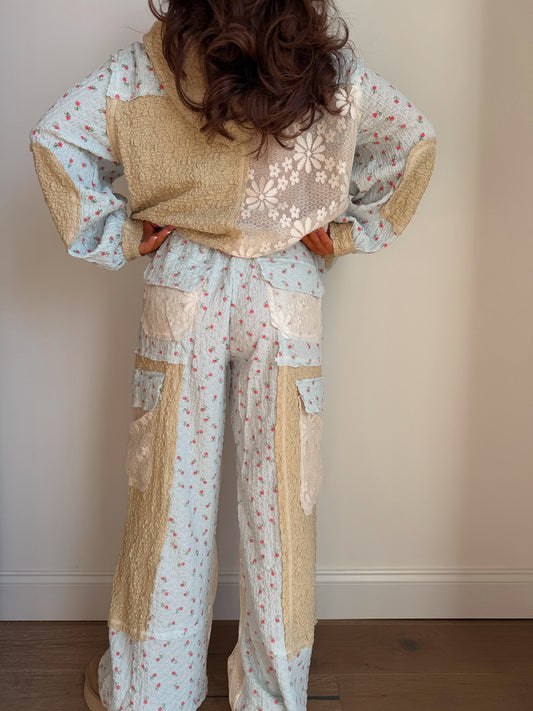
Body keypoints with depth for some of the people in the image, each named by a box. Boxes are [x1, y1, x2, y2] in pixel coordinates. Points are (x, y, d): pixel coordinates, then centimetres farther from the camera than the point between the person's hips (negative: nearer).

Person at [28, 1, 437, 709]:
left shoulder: (152, 59, -2)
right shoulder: (330, 61, 1)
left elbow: (54, 137, -5)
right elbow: (416, 141, 6)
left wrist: (118, 236, 0)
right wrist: (346, 232, 7)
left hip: (182, 289, 0)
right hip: (288, 298, 1)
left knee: (169, 494, 10)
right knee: (279, 499, 10)